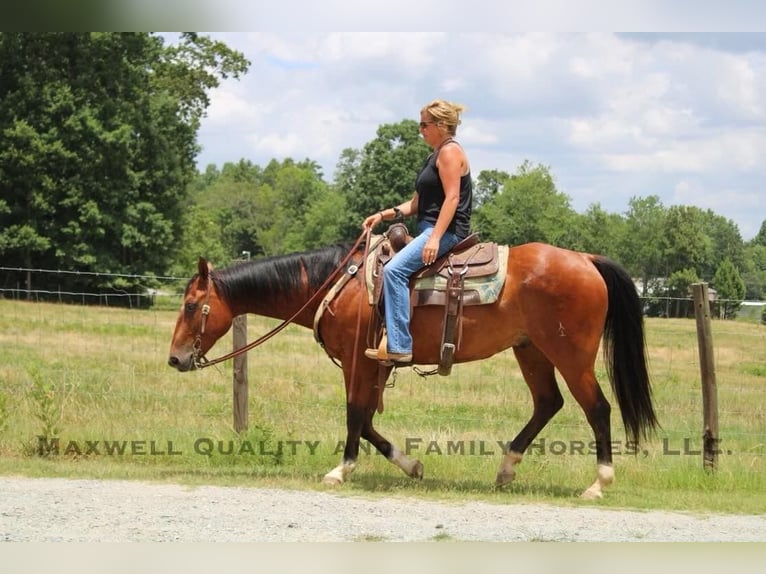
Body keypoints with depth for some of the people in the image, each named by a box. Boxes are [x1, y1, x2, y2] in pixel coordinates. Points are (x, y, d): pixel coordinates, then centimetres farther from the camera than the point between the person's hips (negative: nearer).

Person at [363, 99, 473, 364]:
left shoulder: (450, 151, -9)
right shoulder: (435, 156, 22)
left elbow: (452, 198, -20)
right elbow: (417, 203, 22)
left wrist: (435, 238, -28)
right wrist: (384, 215, 10)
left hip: (447, 231, -11)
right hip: (430, 229, 11)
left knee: (395, 269, -27)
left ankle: (399, 346, -31)